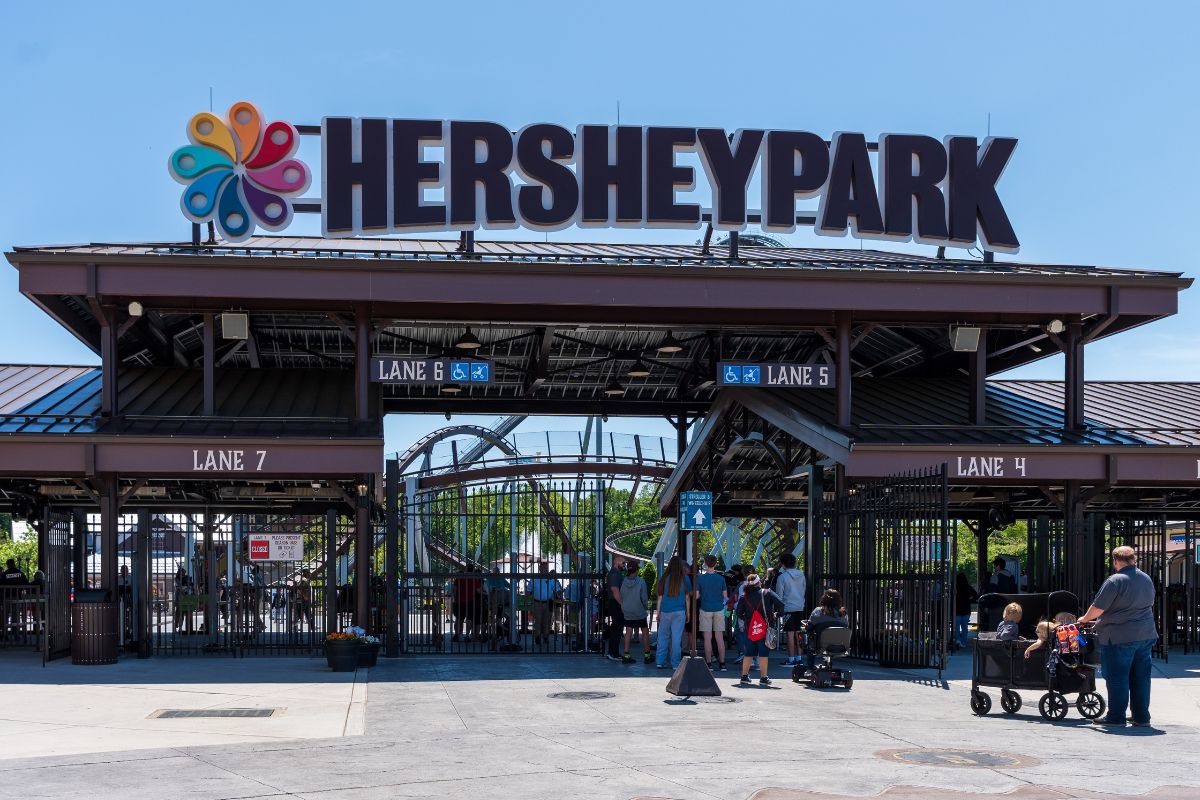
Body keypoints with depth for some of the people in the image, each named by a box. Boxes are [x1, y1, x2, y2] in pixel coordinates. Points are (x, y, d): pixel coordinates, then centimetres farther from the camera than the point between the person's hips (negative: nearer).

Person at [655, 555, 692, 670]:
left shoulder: (664, 578, 0)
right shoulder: (685, 579, -1)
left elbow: (660, 597, 4)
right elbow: (687, 597, 5)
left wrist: (658, 613, 10)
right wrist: (687, 612, 13)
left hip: (665, 611, 1)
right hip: (679, 612, -1)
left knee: (663, 636, 9)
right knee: (676, 637, 1)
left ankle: (660, 662, 9)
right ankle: (675, 664, 3)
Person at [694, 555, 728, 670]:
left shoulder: (700, 578, -6)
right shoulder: (720, 578, 0)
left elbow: (696, 596, -6)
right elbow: (725, 596, 4)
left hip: (705, 609, -2)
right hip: (719, 609, 2)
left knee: (707, 638, 1)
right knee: (719, 637, 4)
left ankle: (709, 664, -1)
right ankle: (722, 663, 3)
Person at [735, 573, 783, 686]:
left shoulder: (744, 596, 1)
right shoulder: (767, 593, -4)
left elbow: (738, 613, -2)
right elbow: (780, 604, -11)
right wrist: (776, 613, 6)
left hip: (749, 629, 2)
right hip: (764, 629, -2)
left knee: (748, 654, 12)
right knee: (763, 654, 3)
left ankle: (744, 677, 17)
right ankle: (763, 678, 3)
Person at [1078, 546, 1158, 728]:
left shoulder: (1115, 581, -15)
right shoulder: (1146, 579, 10)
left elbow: (1098, 607, -13)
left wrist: (1085, 619, 5)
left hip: (1119, 637, -7)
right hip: (1146, 635, 7)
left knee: (1117, 678, 0)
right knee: (1141, 677, 11)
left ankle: (1116, 717, 3)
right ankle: (1141, 716, 15)